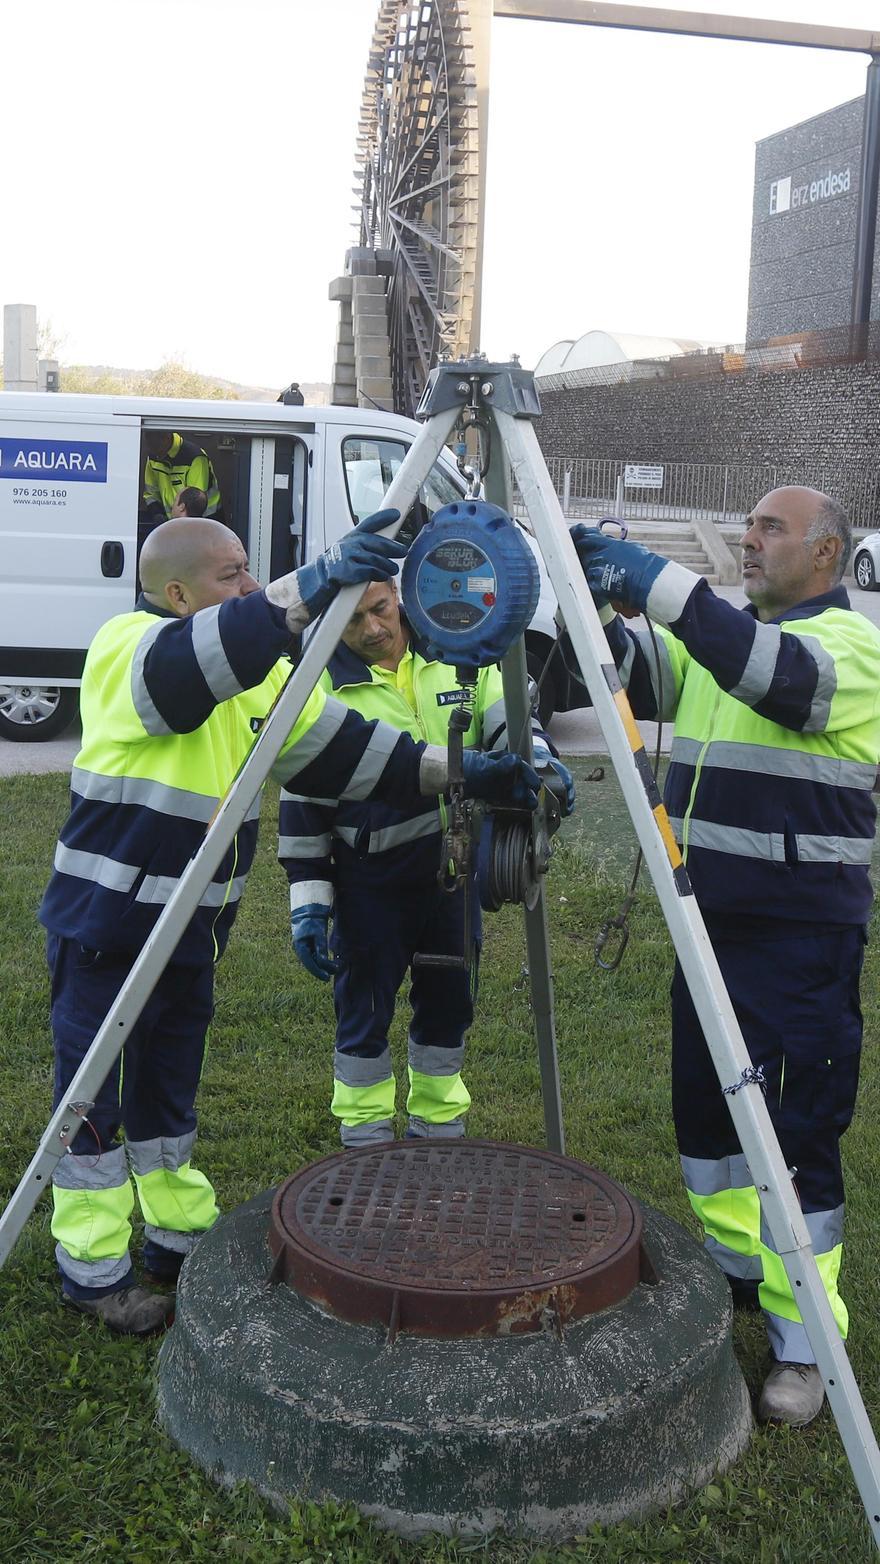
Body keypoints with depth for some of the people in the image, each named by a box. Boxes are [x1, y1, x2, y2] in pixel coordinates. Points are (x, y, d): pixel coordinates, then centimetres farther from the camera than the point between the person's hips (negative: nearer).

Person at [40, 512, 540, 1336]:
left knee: (169, 1090, 19)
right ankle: (93, 1268, 19)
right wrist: (316, 582, -50)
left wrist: (459, 771, -4)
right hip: (106, 924, -7)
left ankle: (180, 1235, 33)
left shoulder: (258, 670, 9)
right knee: (95, 1096, 5)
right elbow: (206, 654, -38)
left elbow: (340, 749, 5)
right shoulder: (129, 648, -15)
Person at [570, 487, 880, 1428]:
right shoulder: (716, 640, 16)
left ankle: (804, 1342, 9)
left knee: (800, 1128, -2)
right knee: (702, 1099, 16)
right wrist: (593, 600, -12)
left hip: (804, 929, -7)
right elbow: (632, 676, 6)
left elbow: (782, 676, -29)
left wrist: (664, 588, -32)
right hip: (711, 915, 8)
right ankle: (735, 1264, 37)